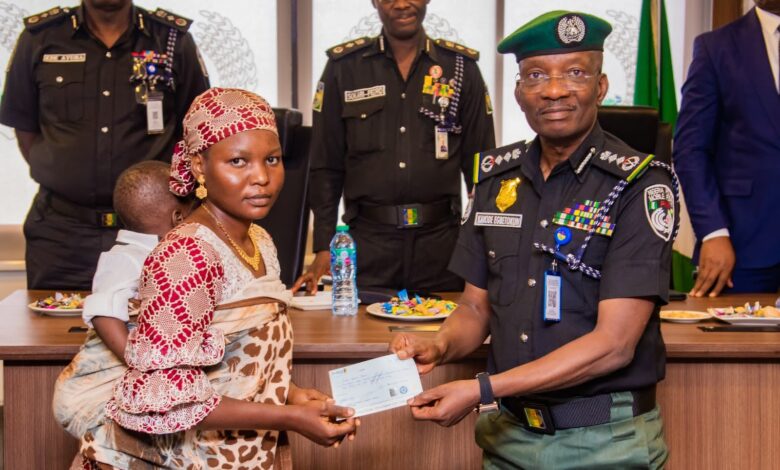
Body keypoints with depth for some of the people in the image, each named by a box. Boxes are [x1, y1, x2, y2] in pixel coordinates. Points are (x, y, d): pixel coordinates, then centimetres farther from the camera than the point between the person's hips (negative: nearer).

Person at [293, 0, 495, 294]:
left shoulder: (461, 67, 6)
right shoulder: (343, 66, 5)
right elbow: (325, 167, 5)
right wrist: (323, 249, -2)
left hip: (441, 240, 0)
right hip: (368, 240, 0)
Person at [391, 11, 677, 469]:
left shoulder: (640, 185, -14)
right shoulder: (498, 176, 2)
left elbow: (613, 344, -20)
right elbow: (476, 305, 9)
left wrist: (481, 390, -23)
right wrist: (440, 347, -12)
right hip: (509, 432, 4)